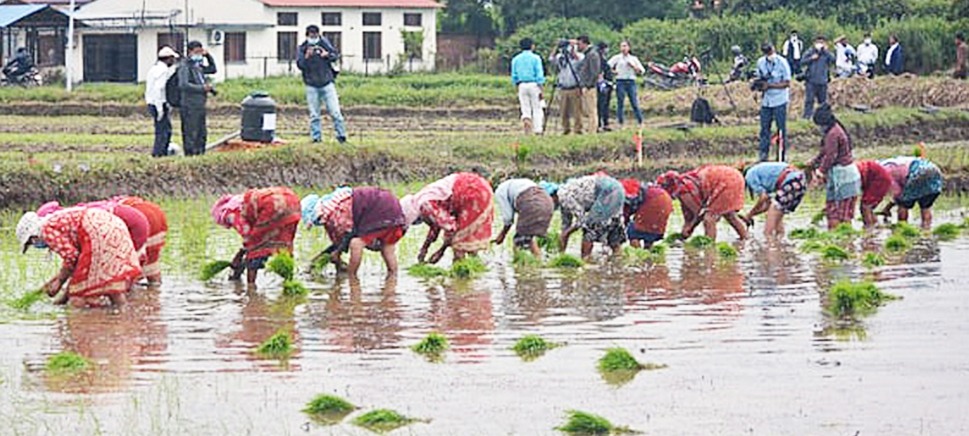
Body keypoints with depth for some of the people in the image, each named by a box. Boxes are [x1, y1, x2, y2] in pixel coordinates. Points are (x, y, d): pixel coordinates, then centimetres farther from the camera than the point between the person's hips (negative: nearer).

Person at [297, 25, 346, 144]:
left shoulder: (324, 43, 5)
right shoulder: (302, 48, 2)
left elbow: (336, 55, 6)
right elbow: (300, 65, -7)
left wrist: (328, 54, -14)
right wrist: (306, 57, -24)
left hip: (327, 83, 0)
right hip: (312, 86, 0)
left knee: (335, 111, -3)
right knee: (314, 115, 1)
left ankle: (341, 135, 5)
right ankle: (316, 137, 8)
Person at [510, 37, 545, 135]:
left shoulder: (516, 59, 8)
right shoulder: (535, 58, -3)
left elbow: (514, 77, 9)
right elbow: (539, 75, -8)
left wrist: (517, 88, 18)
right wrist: (540, 90, -5)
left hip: (521, 85, 3)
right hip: (534, 84, -3)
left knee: (525, 108, 6)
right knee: (537, 108, 4)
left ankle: (526, 119, -25)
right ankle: (537, 130, 0)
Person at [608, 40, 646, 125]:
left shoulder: (633, 59, 12)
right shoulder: (617, 58, 6)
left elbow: (642, 71, 7)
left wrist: (633, 66, -6)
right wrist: (614, 72, -9)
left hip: (631, 82, 1)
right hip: (620, 82, -1)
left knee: (635, 103, -4)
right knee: (620, 103, -1)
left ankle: (640, 122, -1)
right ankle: (620, 123, 5)